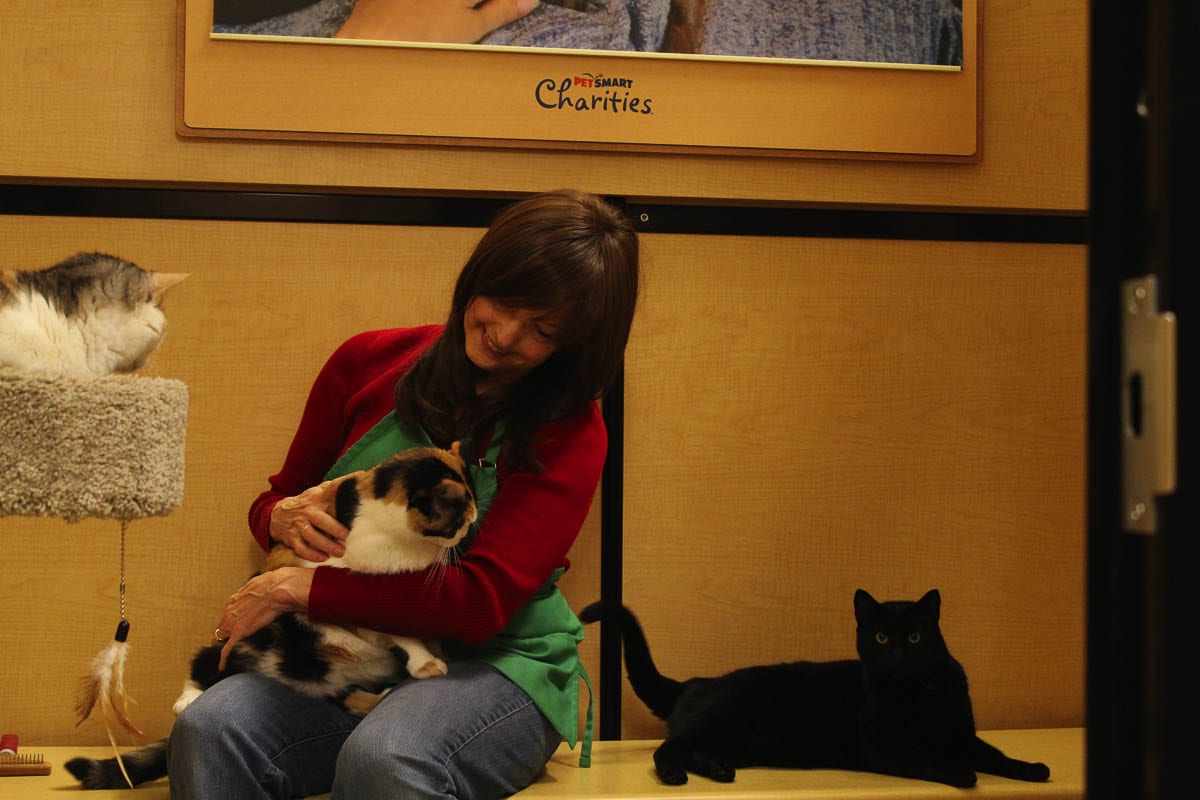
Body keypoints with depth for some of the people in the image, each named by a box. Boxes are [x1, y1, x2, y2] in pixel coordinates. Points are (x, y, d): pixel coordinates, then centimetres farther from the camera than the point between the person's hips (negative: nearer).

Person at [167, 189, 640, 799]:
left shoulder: (570, 433, -6)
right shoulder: (369, 363, 5)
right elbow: (273, 499, 18)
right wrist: (286, 517, -9)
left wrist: (297, 587, -17)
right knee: (207, 732, -27)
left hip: (494, 665, -3)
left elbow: (481, 602, -17)